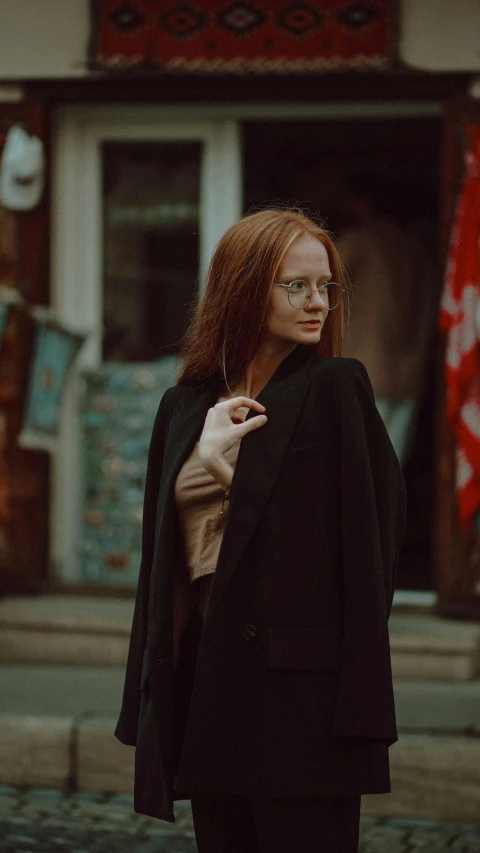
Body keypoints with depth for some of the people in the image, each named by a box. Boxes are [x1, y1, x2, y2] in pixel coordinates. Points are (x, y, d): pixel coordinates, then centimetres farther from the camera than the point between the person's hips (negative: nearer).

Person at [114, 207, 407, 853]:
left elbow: (382, 513, -8)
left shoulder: (335, 388, -3)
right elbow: (161, 549, 15)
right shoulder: (186, 405, 12)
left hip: (302, 680, -5)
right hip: (206, 672, 5)